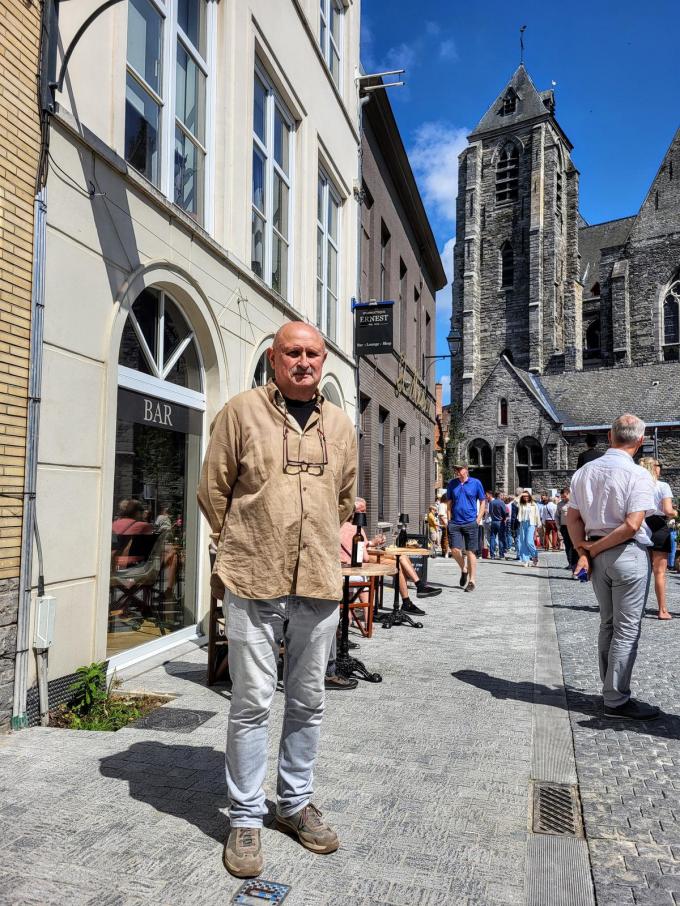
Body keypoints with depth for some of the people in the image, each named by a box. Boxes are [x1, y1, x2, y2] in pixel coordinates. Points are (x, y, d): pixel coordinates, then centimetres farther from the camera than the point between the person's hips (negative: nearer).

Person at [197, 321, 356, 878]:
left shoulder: (340, 424, 10)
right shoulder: (243, 410, -3)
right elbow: (213, 490, 2)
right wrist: (243, 546, 8)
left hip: (319, 583, 4)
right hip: (254, 582, -4)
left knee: (308, 701, 15)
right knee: (252, 702, 4)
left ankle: (296, 803, 34)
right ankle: (246, 817, 23)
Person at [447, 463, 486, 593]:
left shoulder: (476, 483, 0)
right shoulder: (452, 484, 7)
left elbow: (483, 502, 6)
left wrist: (478, 519, -3)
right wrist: (449, 519, 6)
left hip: (471, 523, -2)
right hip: (455, 523, 2)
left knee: (471, 552, 0)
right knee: (455, 550, -5)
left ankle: (472, 581, 10)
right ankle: (464, 569, 24)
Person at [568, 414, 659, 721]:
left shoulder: (584, 471, 5)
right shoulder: (637, 474, -13)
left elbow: (573, 517, 3)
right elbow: (632, 525, -21)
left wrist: (584, 551, -1)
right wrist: (593, 549, -13)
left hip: (598, 555, 7)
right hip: (628, 554, -6)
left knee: (608, 624, 18)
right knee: (627, 629, 3)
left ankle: (611, 691, 29)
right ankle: (616, 700, 10)